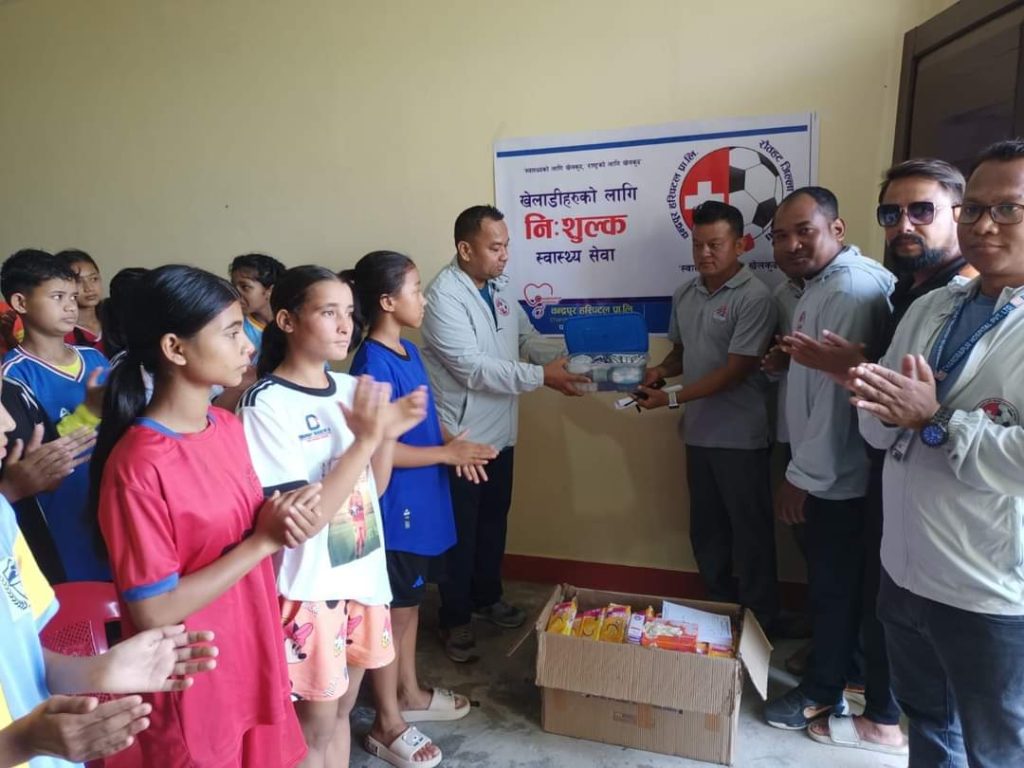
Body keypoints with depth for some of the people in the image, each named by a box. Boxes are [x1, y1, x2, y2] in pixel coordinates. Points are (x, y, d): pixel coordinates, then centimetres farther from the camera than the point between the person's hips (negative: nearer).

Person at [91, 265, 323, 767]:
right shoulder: (137, 466, -25)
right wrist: (265, 540, -22)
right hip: (194, 688, -7)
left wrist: (280, 517, -11)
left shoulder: (227, 426, -1)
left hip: (255, 661, 7)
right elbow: (153, 612, -22)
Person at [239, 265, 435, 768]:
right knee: (315, 722, 12)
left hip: (362, 569, 6)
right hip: (307, 582, -6)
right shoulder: (265, 403, -18)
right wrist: (364, 440, -25)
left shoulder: (350, 388, 1)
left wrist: (388, 434, -11)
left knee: (342, 706, 22)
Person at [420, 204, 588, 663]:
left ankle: (487, 598, 41)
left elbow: (527, 337, 10)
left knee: (494, 522, 21)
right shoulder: (444, 295, -21)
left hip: (500, 432, 8)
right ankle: (455, 620, 25)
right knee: (461, 531, 7)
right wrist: (541, 377, -27)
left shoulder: (498, 287, 5)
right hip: (462, 437, -8)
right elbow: (473, 367, -27)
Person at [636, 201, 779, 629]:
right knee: (706, 529, 17)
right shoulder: (685, 294, 8)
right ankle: (719, 611, 35)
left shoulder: (754, 298, -13)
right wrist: (661, 370, -3)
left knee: (750, 532, 7)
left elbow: (735, 370, -18)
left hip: (740, 436, -6)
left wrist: (672, 399, -18)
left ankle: (758, 624, 25)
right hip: (698, 432, 7)